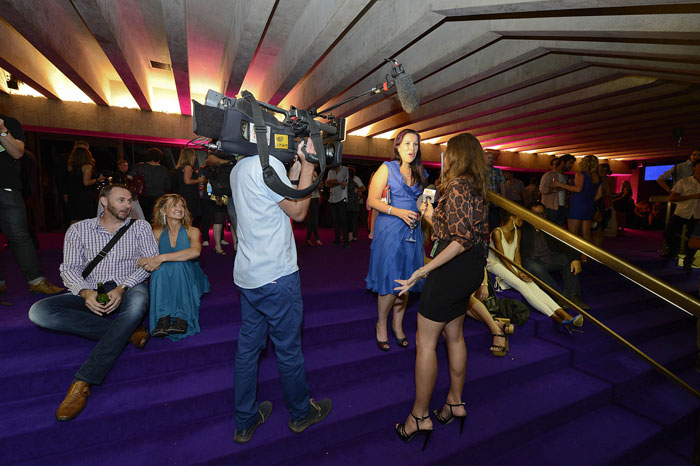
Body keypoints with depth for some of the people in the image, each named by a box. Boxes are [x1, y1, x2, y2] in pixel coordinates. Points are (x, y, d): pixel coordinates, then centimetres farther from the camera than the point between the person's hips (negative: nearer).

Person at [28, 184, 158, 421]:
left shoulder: (140, 226, 6)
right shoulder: (79, 229, 10)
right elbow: (70, 268, 2)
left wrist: (122, 288, -18)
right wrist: (85, 292, -19)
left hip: (128, 290, -2)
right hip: (91, 296, 3)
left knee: (138, 299, -39)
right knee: (39, 312, -22)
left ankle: (83, 381, -32)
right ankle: (127, 331, -20)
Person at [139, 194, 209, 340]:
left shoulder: (192, 231, -2)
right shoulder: (157, 233, 7)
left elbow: (195, 251, -24)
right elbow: (147, 256, 1)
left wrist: (161, 258, -30)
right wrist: (145, 262, -24)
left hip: (189, 280, -2)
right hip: (165, 283, 2)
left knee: (179, 263, -30)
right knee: (160, 268, -27)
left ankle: (183, 318, -35)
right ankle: (163, 319, -35)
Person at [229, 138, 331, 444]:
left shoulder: (239, 168, 12)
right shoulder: (267, 164, -16)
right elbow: (298, 211, -11)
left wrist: (297, 165, 15)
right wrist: (307, 165, -7)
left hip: (247, 276, 9)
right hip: (276, 277, -8)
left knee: (248, 347, 15)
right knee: (288, 349, 9)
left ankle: (245, 421, 31)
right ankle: (301, 413, 31)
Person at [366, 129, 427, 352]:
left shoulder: (420, 172, 13)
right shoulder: (387, 168, -3)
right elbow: (373, 201, -9)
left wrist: (422, 210, 6)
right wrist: (398, 212, -19)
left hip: (412, 231, 5)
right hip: (390, 230, -5)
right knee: (390, 281, -2)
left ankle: (397, 324, 27)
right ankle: (381, 325, 20)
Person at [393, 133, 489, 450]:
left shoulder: (456, 186, -18)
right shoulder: (476, 189, 10)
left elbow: (462, 239, -27)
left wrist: (424, 270, -29)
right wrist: (433, 218, 24)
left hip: (451, 271, -10)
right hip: (469, 271, 10)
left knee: (425, 342, 1)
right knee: (454, 336, 20)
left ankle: (420, 416, 16)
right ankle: (455, 402, 36)